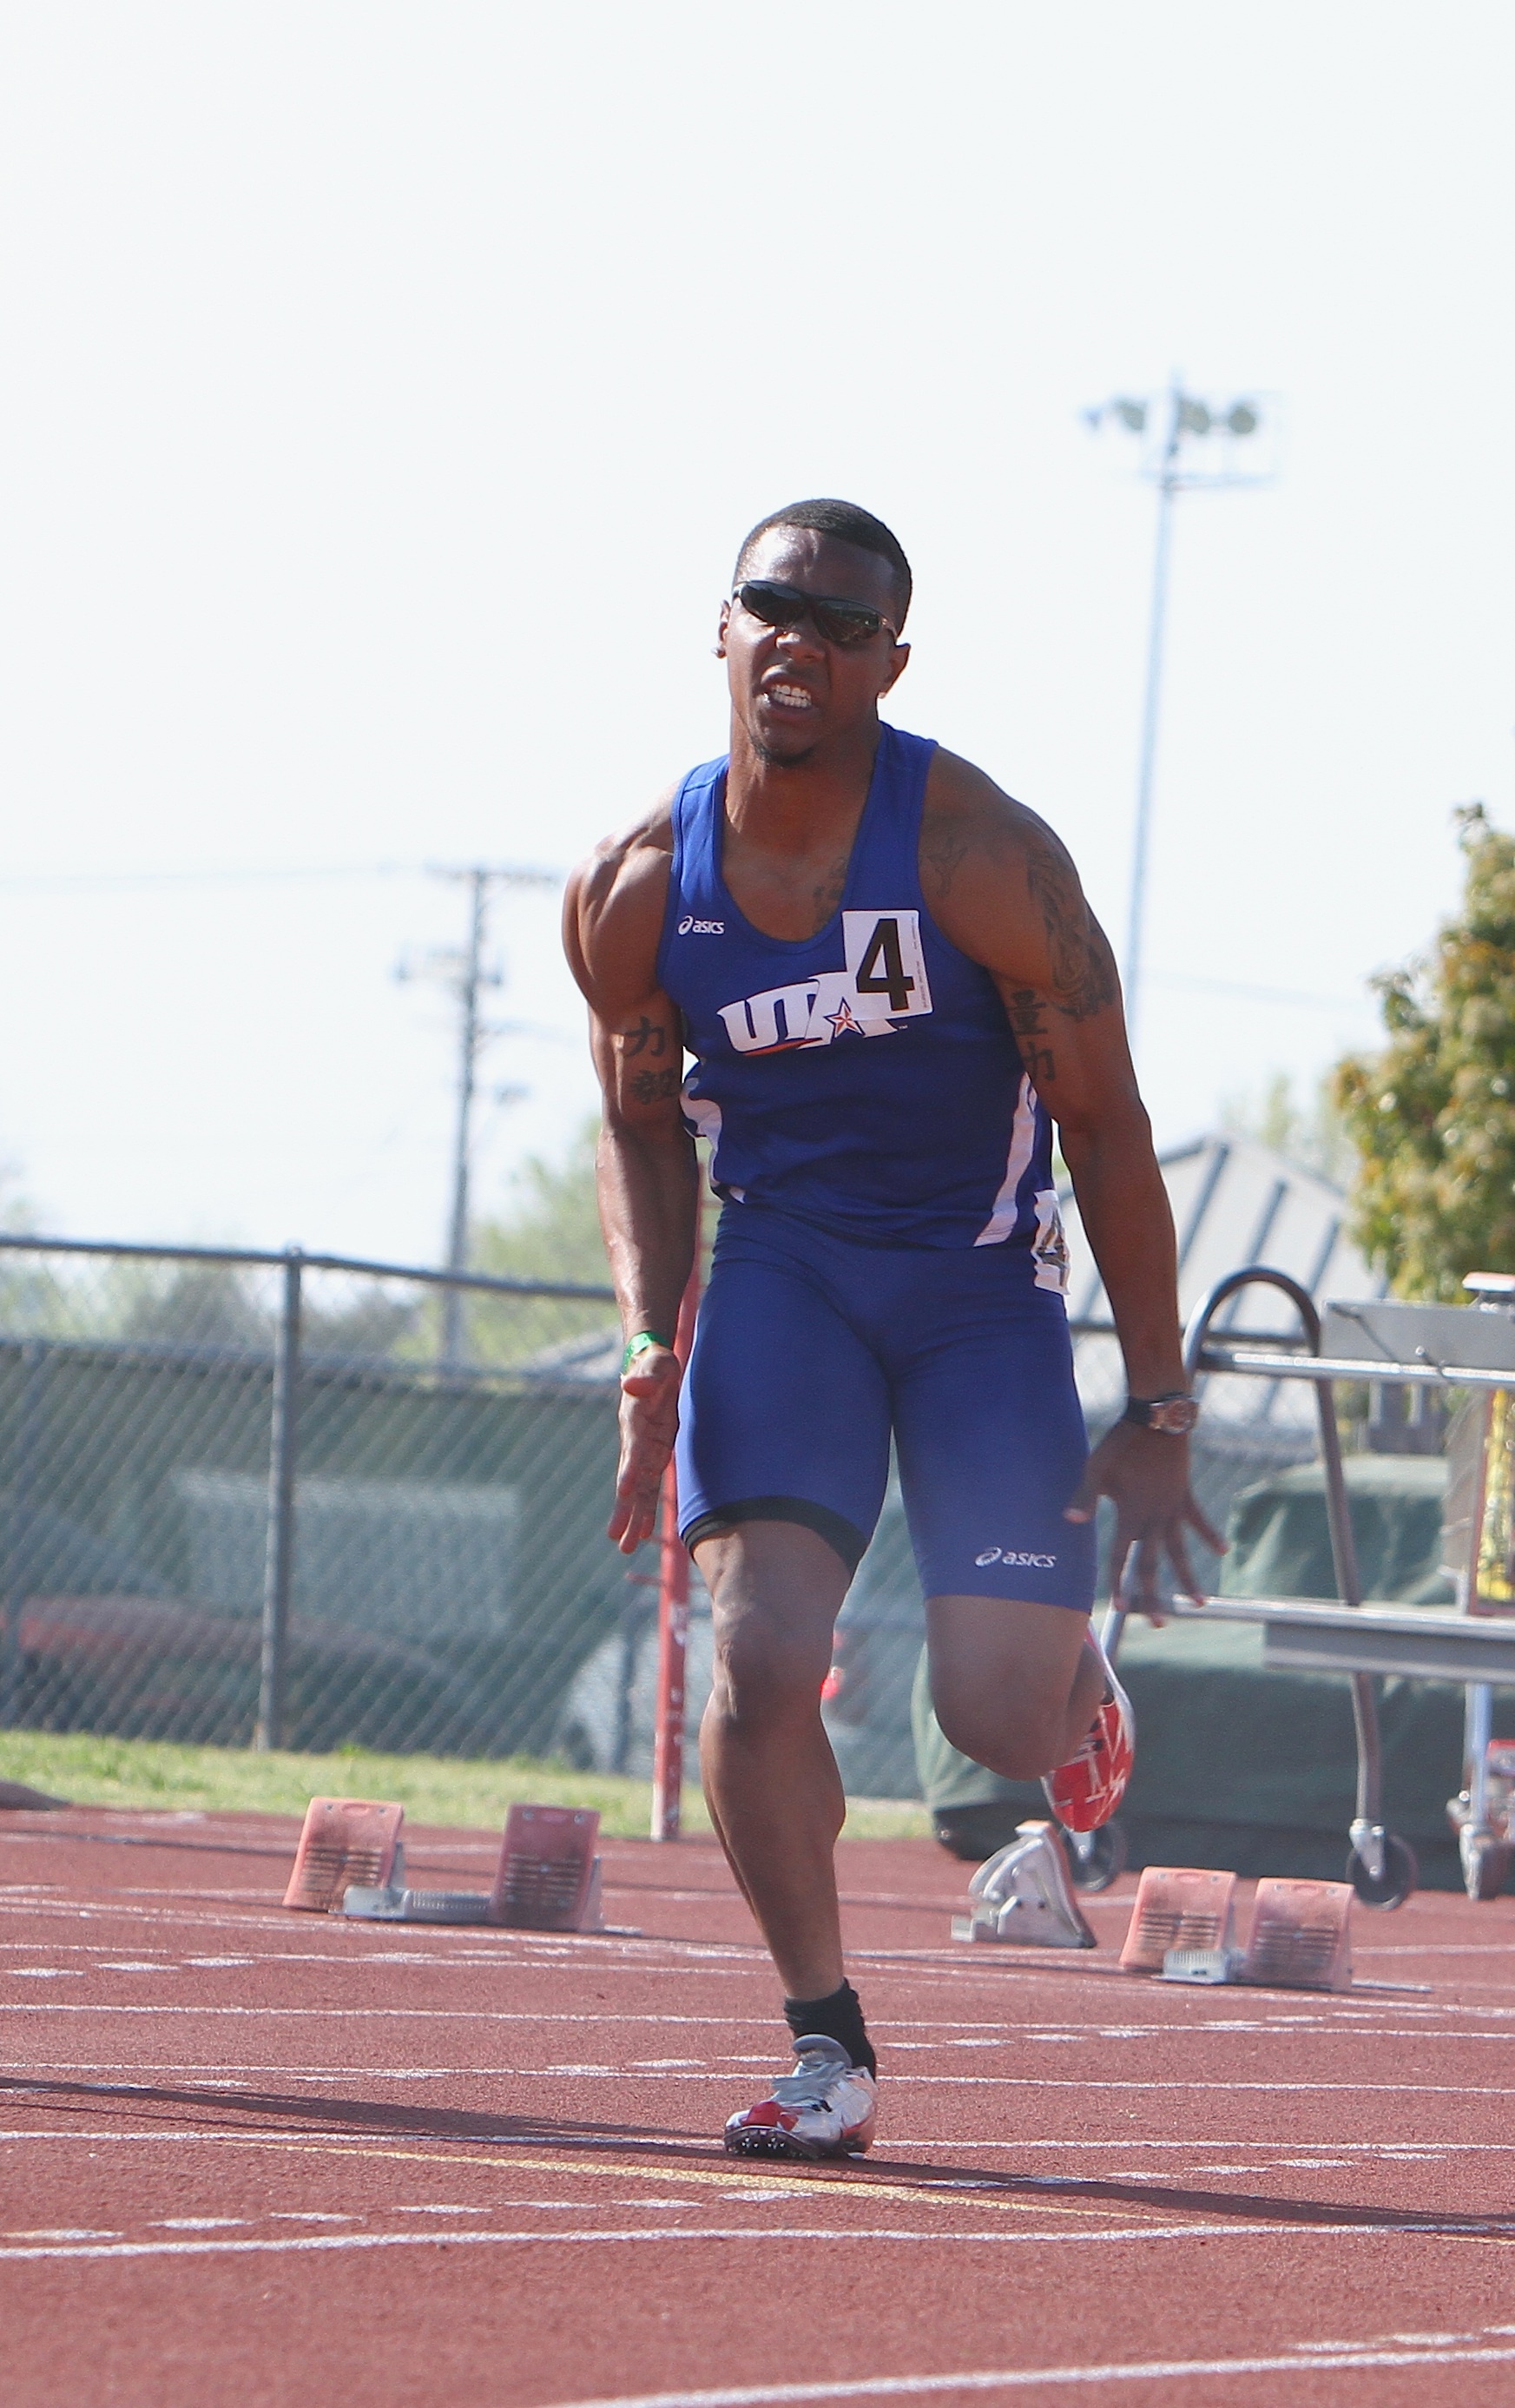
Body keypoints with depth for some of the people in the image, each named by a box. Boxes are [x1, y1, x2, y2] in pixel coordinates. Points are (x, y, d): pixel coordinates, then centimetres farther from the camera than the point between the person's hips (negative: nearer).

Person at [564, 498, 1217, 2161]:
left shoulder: (986, 856, -17)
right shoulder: (635, 892, -6)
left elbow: (1105, 1126, -10)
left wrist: (1157, 1416, -10)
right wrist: (651, 1354, -5)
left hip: (984, 1286, -2)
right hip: (781, 1267, 2)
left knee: (998, 1716, -10)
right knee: (759, 1654, -18)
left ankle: (1074, 1679, 30)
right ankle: (826, 2051, -4)